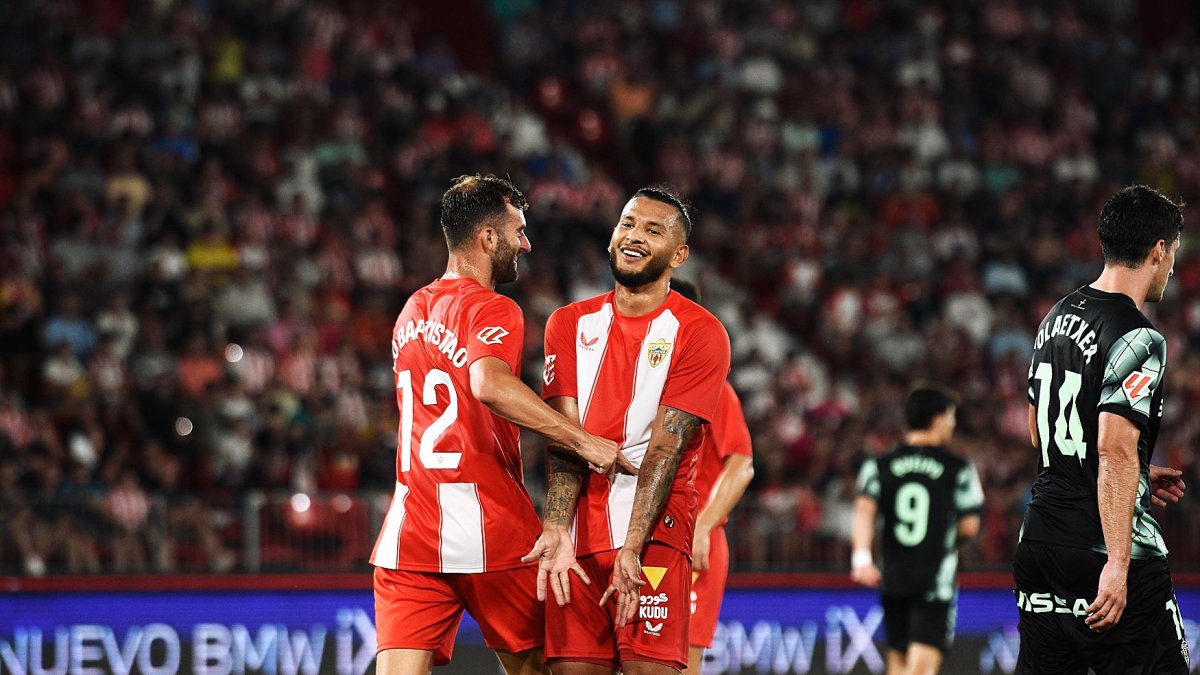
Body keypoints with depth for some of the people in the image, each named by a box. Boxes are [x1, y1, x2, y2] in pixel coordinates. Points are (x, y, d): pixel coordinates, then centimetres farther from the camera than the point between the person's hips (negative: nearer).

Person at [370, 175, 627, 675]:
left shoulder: (412, 313, 17)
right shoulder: (492, 311, -8)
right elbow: (489, 384, -28)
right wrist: (583, 441, -27)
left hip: (408, 533, 6)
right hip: (489, 529, -6)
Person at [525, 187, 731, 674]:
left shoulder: (700, 334, 0)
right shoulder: (570, 324, 13)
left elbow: (666, 446, -10)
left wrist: (632, 548, -19)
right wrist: (556, 530, -13)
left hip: (654, 526, -4)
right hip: (579, 529, 4)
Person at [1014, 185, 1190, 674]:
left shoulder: (1057, 317, 12)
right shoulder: (1138, 340, -14)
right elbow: (1116, 450, -23)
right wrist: (1118, 565, -24)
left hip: (1040, 538, 8)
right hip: (1106, 549, -8)